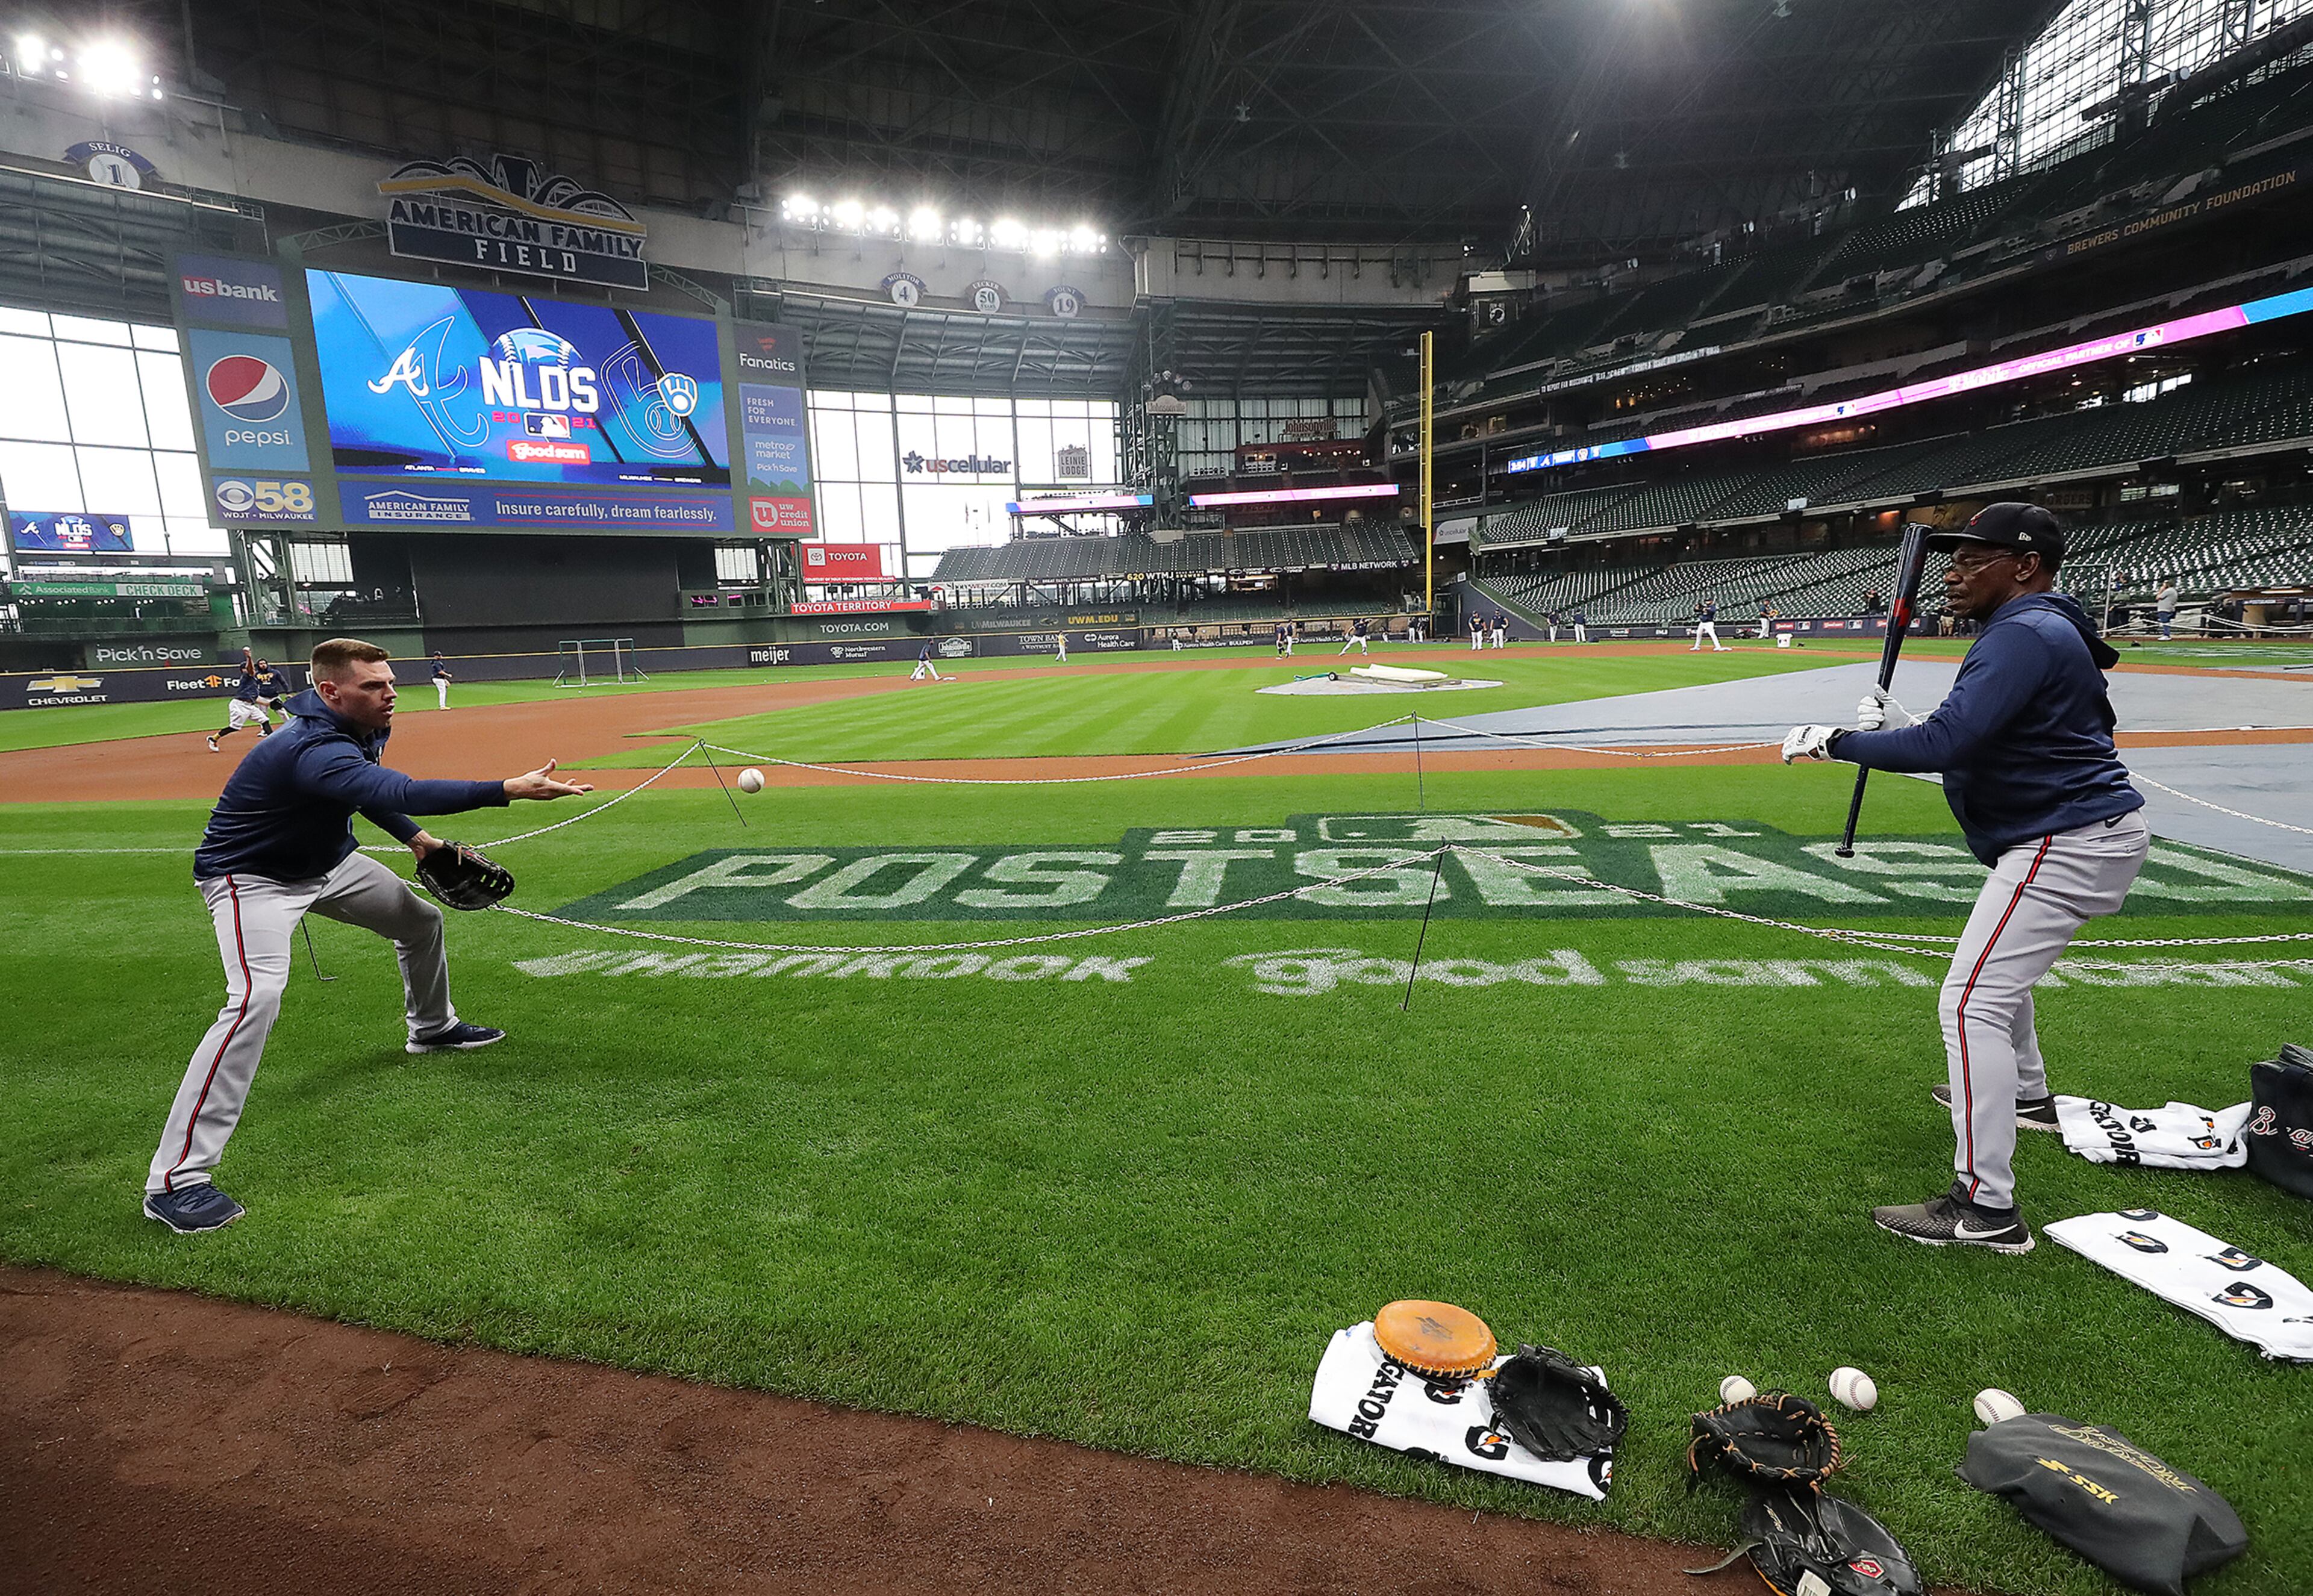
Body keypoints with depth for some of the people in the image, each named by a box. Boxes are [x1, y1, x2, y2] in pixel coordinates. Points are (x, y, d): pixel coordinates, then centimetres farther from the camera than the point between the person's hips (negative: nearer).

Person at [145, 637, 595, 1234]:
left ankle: (432, 1026, 45)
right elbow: (401, 792, -54)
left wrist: (416, 838, 7)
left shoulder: (366, 729, -8)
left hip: (327, 860, 9)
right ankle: (175, 1179, -21)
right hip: (253, 875, -9)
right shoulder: (313, 750, -38)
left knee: (421, 920, 17)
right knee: (257, 995, -28)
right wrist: (511, 789, -62)